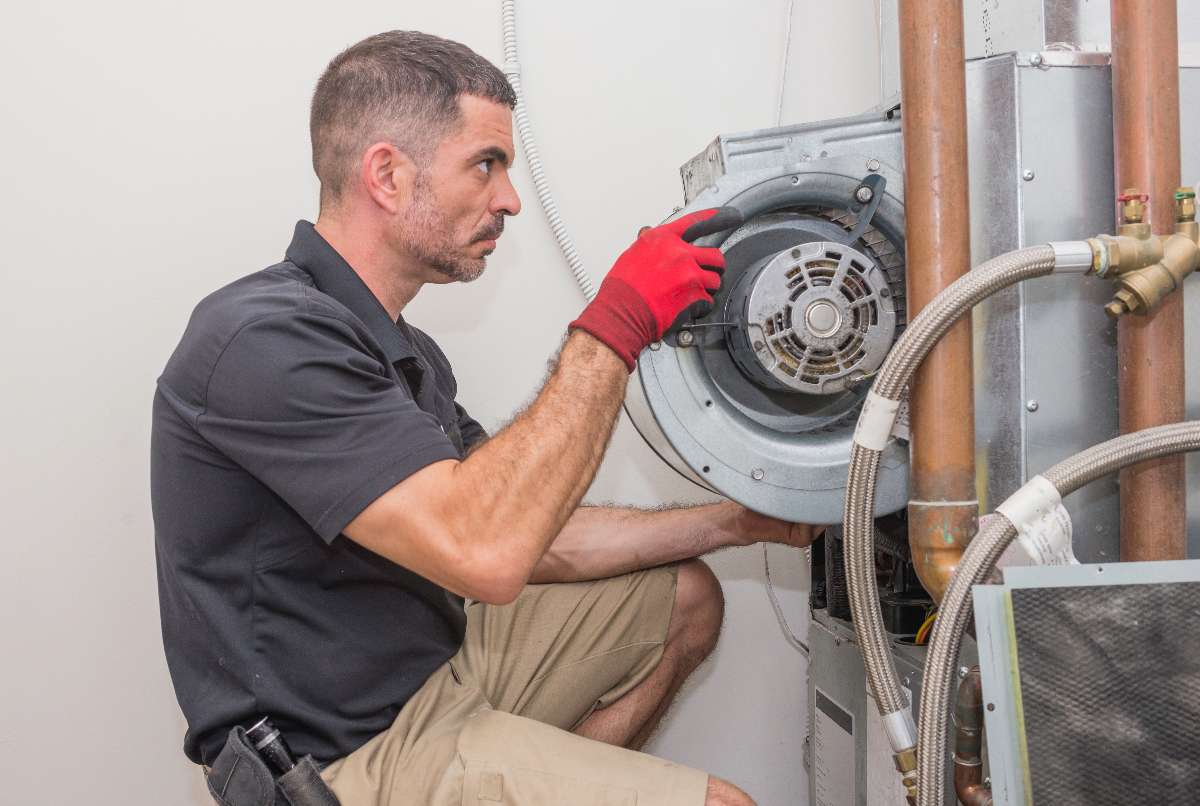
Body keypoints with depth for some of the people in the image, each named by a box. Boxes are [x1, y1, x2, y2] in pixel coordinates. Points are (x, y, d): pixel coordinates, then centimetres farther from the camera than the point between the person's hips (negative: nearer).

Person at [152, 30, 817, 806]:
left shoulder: (400, 350, 8)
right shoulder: (265, 340, -23)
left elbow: (530, 536, 10)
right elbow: (486, 552, -33)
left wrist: (738, 523, 7)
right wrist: (616, 326, -26)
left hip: (433, 667, 10)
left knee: (685, 599, 15)